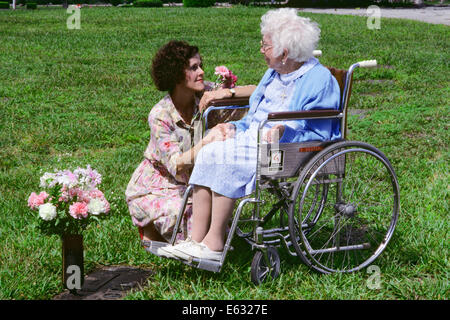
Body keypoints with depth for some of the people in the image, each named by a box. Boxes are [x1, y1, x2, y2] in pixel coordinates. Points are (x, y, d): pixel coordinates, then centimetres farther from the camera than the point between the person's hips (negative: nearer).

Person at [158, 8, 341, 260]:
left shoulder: (319, 79, -8)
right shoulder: (274, 74, 20)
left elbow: (320, 133, -13)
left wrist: (285, 131, -27)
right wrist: (237, 126, 7)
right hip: (253, 138, 9)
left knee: (226, 159, -28)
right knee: (208, 153, -16)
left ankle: (214, 243, -22)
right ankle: (197, 240, -21)